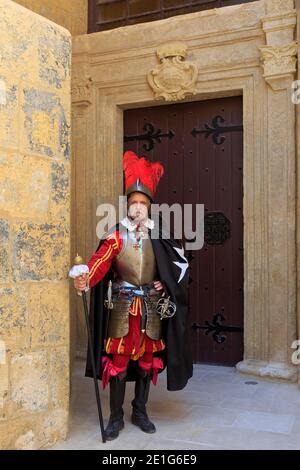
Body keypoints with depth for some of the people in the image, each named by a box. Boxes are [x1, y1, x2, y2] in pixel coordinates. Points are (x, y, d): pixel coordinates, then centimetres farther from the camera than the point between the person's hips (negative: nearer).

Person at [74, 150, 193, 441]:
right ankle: (116, 417, 15)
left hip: (151, 306, 3)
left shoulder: (158, 234, 3)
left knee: (147, 359, 11)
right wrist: (86, 278, -40)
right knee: (118, 360, 0)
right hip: (122, 305, -2)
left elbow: (180, 262, 13)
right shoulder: (117, 234, -4)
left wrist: (166, 283, 1)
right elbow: (101, 260, -21)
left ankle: (140, 412, 28)